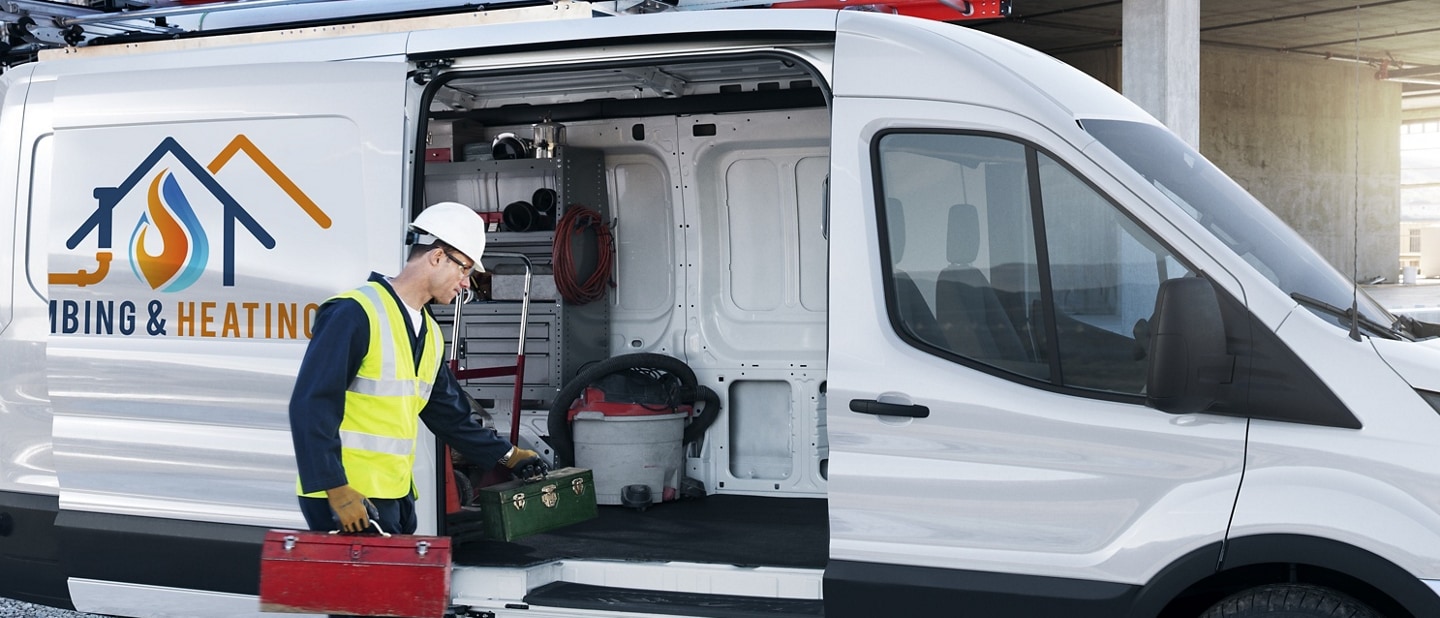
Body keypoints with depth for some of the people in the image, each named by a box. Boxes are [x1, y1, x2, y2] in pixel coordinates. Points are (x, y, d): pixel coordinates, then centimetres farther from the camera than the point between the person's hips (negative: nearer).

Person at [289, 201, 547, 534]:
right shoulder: (355, 314, -13)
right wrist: (336, 489, -22)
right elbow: (311, 406, -18)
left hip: (397, 497, 9)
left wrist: (507, 454, 30)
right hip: (347, 500, -9)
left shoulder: (430, 334, 17)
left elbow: (450, 414, 28)